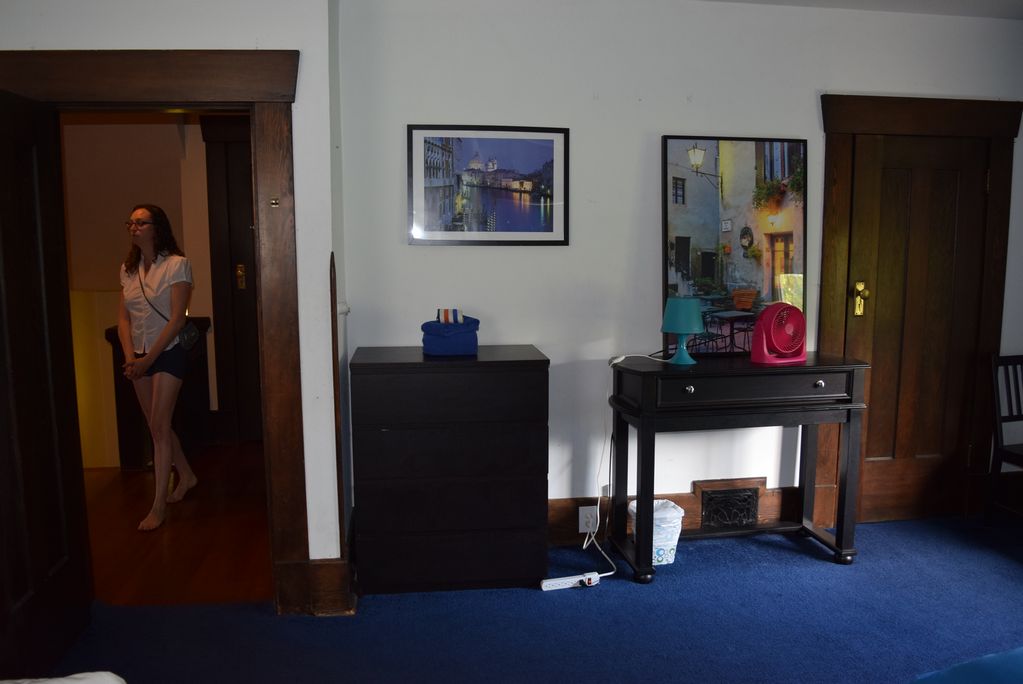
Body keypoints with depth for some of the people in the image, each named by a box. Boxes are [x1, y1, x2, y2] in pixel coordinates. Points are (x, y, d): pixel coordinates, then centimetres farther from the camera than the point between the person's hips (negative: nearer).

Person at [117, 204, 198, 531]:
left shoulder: (177, 264, -11)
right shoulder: (128, 268, 7)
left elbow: (176, 319, -16)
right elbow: (123, 318, 6)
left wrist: (148, 359, -17)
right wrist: (130, 356, -9)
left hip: (168, 353, -6)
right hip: (140, 357, 6)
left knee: (159, 426, -7)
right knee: (157, 425, 14)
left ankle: (158, 506, 0)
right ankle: (186, 476, 35)